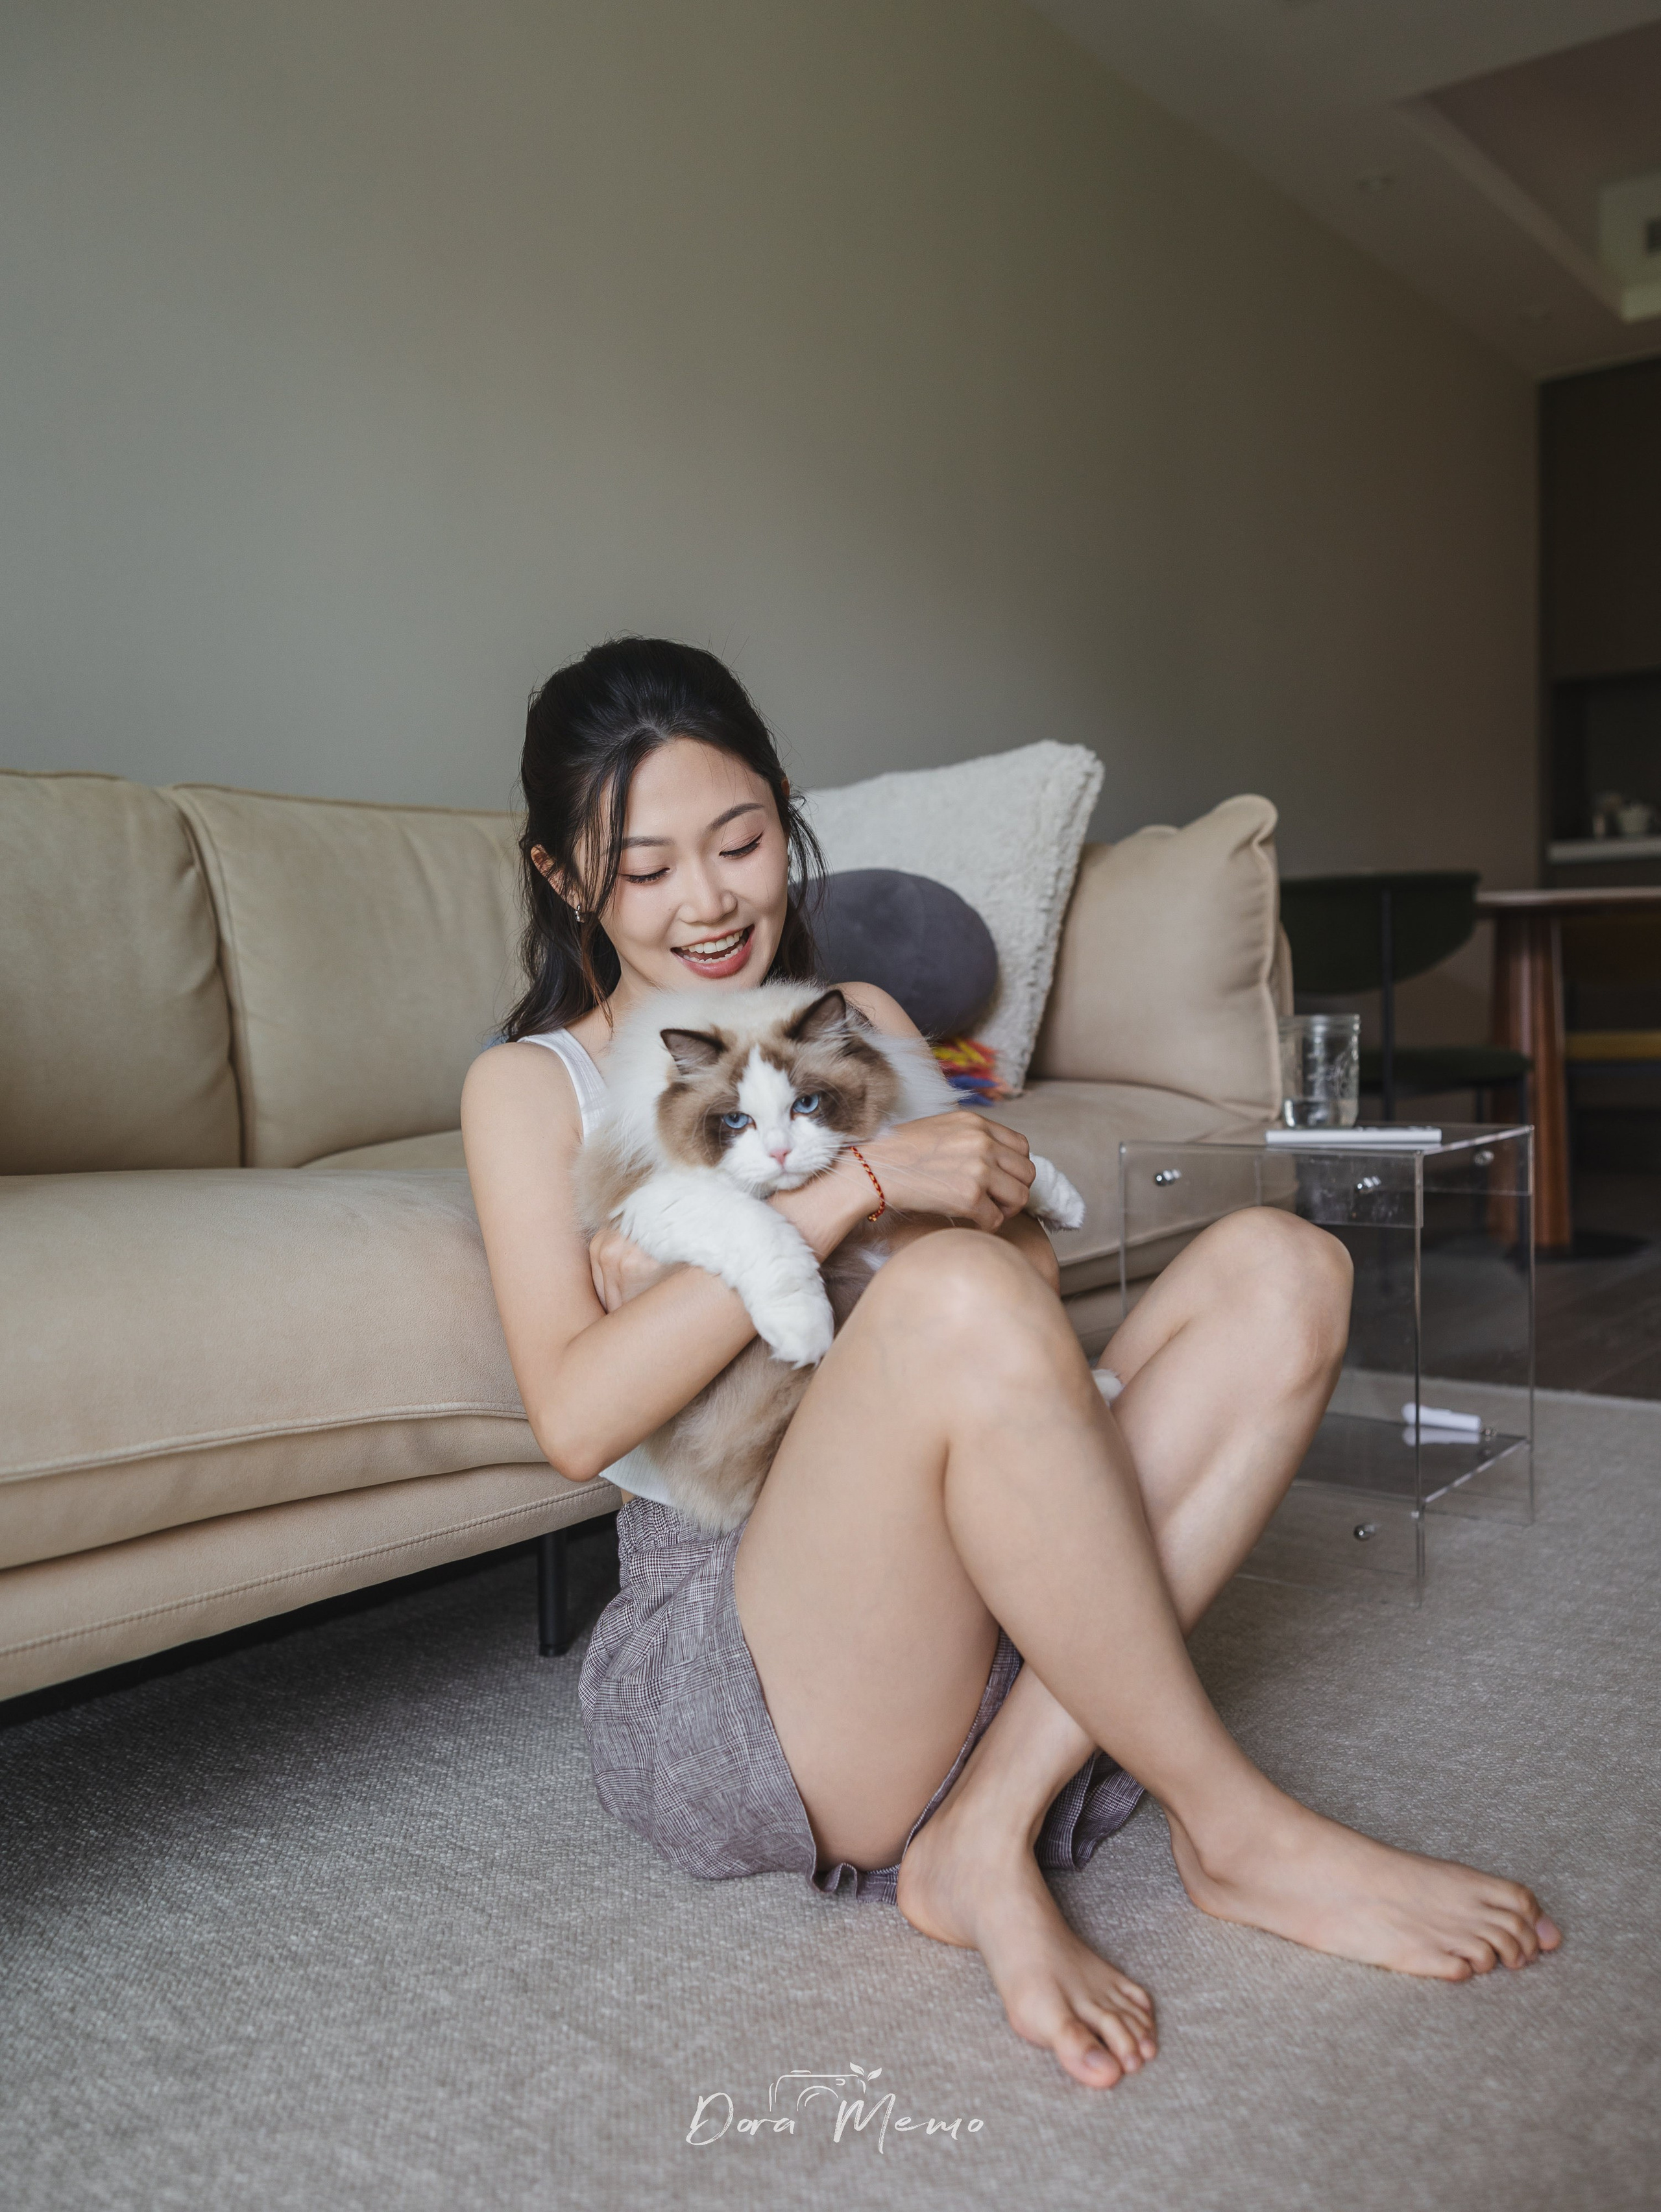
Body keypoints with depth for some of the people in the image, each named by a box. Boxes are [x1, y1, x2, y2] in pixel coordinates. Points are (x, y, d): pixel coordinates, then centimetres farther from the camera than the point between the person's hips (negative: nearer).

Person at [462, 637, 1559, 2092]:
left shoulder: (867, 1022, 18)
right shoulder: (531, 1087, 4)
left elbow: (1034, 1279, 15)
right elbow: (577, 1417, -13)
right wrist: (852, 1186, -19)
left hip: (972, 1631, 6)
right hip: (718, 1675, -5)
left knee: (1277, 1267, -12)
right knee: (956, 1294, -33)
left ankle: (989, 1831, -21)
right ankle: (1236, 1833, -14)